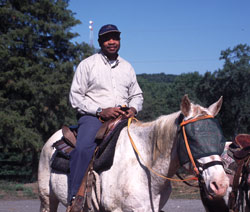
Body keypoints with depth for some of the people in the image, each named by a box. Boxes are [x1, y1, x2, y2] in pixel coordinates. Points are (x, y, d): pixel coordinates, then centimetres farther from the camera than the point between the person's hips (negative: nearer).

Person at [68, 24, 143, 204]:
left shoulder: (127, 67, 19)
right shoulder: (88, 64, 5)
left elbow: (137, 95, 24)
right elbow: (75, 96, -1)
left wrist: (133, 109, -1)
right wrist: (100, 111, -14)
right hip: (93, 117, -4)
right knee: (83, 149, -31)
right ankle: (75, 198, -29)